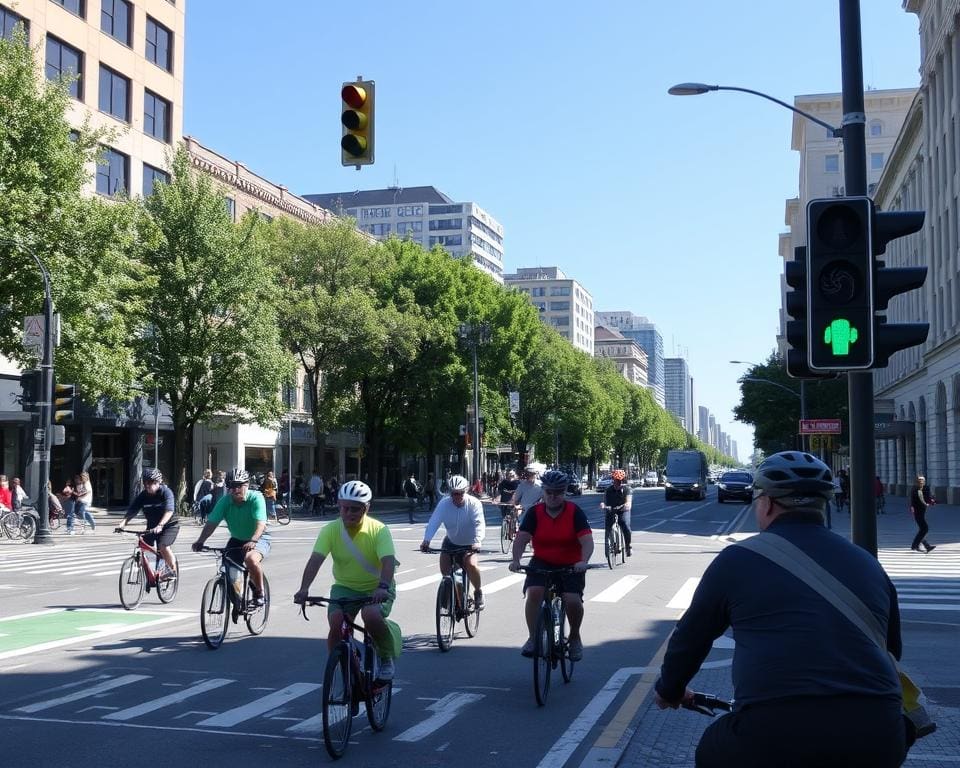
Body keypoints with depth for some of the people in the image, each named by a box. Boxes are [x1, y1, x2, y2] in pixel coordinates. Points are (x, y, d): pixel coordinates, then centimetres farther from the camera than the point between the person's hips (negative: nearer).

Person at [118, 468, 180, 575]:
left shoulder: (166, 492, -21)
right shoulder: (142, 495, -8)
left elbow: (169, 511, -35)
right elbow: (131, 511, -16)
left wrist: (160, 525, -49)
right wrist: (122, 524, -34)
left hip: (169, 525, -5)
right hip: (152, 526, 5)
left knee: (163, 546, -26)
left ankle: (173, 571, -8)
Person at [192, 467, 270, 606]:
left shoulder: (256, 497, -22)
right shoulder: (225, 501, -11)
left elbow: (261, 523, -33)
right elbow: (211, 523, -17)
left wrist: (253, 541, -50)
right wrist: (200, 541, -32)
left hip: (259, 539, -5)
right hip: (236, 540, 5)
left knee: (251, 559, -34)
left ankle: (259, 592, -12)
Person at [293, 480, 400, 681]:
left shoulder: (378, 530, -17)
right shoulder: (331, 530, -12)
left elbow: (388, 560, -30)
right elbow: (315, 559, -23)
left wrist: (383, 587, -49)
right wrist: (304, 588, -40)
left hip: (376, 589, -2)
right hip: (345, 587, 2)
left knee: (371, 615, -33)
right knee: (336, 621, -25)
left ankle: (387, 657, -4)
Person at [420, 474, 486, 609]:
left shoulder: (474, 503, -23)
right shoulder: (444, 503, -19)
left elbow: (479, 524, -34)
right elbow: (434, 522, -29)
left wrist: (477, 541, -52)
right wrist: (426, 540, -46)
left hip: (469, 544, -3)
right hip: (451, 541, 3)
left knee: (471, 564, -27)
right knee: (444, 568, -15)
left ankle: (478, 592, 0)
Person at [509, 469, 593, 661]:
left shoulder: (575, 512, -10)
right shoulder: (534, 512, -6)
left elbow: (587, 541, -19)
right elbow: (521, 538, -14)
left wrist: (583, 561, -37)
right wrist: (516, 559, -33)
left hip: (570, 565, -1)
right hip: (542, 562, 1)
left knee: (573, 600, -19)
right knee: (533, 593, -24)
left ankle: (575, 638, 10)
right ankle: (533, 638, -8)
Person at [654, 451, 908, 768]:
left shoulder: (737, 559, 8)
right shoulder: (867, 563, 17)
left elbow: (690, 636, 20)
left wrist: (669, 690, 40)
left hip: (773, 736, -3)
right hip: (878, 738, 3)